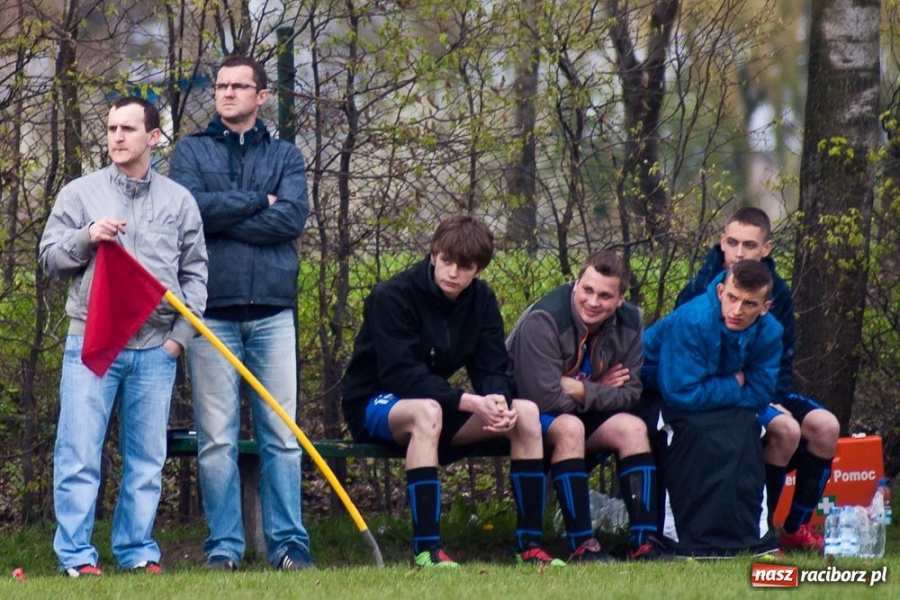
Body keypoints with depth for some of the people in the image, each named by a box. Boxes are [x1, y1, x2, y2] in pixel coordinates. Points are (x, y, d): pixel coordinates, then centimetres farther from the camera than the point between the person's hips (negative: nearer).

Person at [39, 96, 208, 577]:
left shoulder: (179, 201, 10)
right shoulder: (80, 194, 6)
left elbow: (195, 273, 11)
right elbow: (50, 258, 7)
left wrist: (180, 334, 1)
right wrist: (86, 238, -11)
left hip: (155, 348, 2)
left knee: (147, 458, 5)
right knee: (79, 453, -6)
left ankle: (138, 551, 11)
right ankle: (76, 554, -3)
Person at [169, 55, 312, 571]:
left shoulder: (286, 156, 14)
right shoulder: (192, 152, 11)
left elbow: (294, 217, -5)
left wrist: (223, 215, -6)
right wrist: (257, 202, -3)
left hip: (272, 311, 1)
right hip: (212, 312, -1)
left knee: (282, 434, -1)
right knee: (217, 437, -2)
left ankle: (289, 542, 2)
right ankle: (224, 546, 2)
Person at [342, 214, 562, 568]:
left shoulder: (481, 300, 0)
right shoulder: (393, 297, -20)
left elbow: (491, 370, -3)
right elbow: (401, 376, -27)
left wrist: (499, 399, -28)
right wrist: (470, 402, -36)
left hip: (437, 401, 6)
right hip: (374, 404, -6)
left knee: (526, 412, -13)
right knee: (427, 411, -40)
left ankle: (530, 544, -13)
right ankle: (426, 548, -44)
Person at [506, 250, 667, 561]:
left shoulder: (629, 322, -6)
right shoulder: (543, 320, -26)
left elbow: (629, 393, -7)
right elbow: (545, 399, -29)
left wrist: (582, 391, -21)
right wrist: (601, 390, -18)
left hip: (584, 416, 6)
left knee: (633, 428, -19)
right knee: (570, 428, -35)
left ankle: (644, 541, -24)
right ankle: (582, 545, -35)